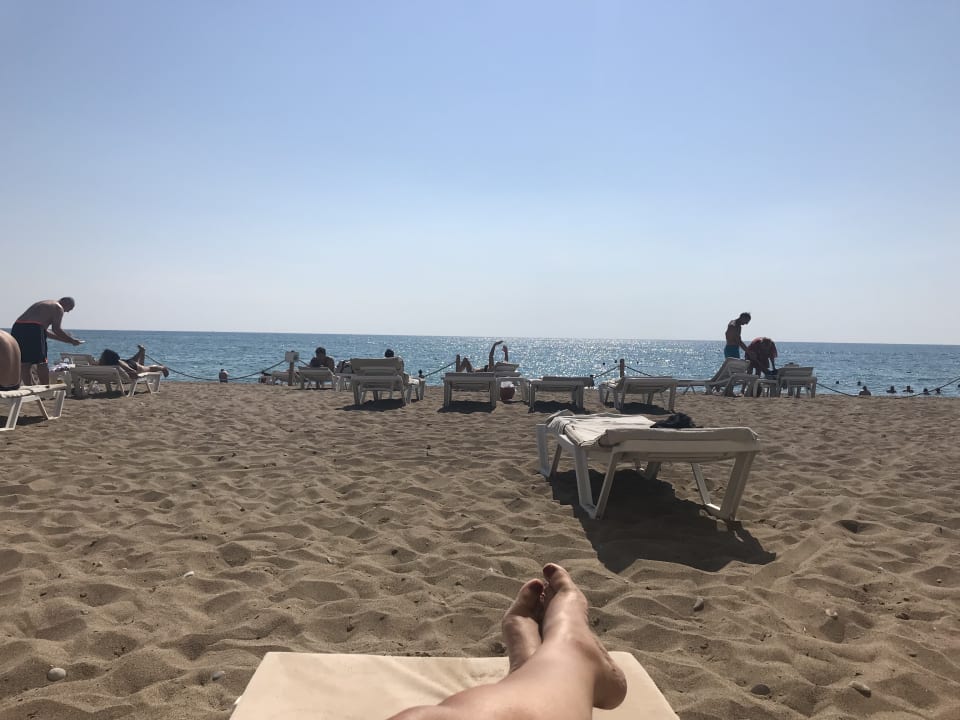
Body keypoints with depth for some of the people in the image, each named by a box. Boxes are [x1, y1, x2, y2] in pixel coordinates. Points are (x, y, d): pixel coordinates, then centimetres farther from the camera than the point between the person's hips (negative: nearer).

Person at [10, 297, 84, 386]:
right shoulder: (58, 308, 4)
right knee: (41, 363, 0)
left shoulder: (42, 304, 31)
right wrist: (72, 340, 6)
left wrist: (63, 338, 33)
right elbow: (56, 329, -5)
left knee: (24, 364, 10)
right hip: (33, 329, -8)